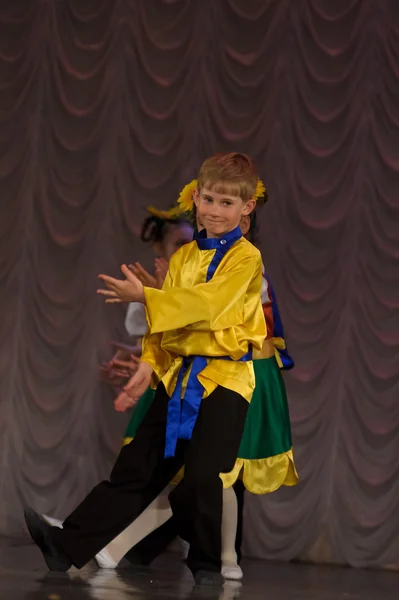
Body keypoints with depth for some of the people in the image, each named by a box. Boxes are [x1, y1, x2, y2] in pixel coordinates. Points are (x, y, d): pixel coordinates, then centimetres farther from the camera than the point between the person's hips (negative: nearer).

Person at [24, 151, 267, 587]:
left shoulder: (245, 258, -7)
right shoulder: (183, 257, 13)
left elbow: (208, 302, -21)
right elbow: (166, 320, 10)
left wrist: (144, 297, -23)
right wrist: (149, 366, -5)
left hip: (224, 376, -6)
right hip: (178, 373, 6)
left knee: (203, 478, -10)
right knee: (134, 468, 5)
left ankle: (206, 563, 10)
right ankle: (68, 546, 2)